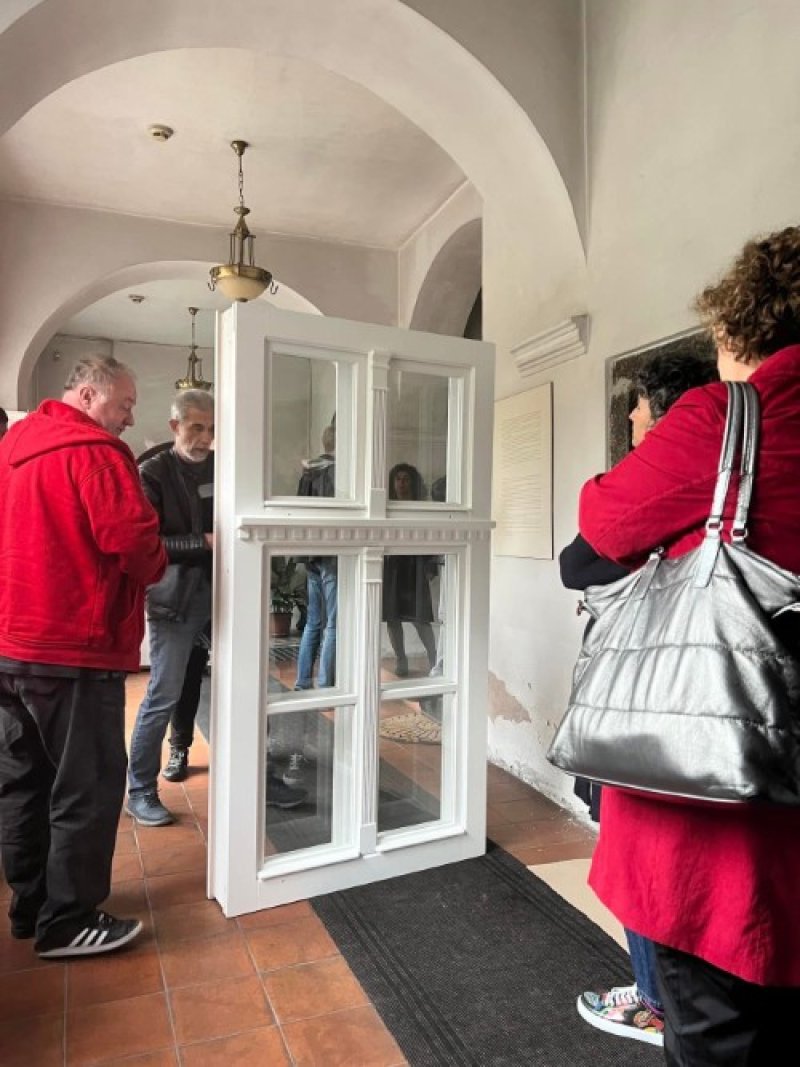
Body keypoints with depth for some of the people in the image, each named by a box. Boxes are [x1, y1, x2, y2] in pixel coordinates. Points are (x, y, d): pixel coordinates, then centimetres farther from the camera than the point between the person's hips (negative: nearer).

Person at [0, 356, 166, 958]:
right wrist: (154, 568, -3)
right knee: (87, 786, 3)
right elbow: (132, 540, -24)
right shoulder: (94, 451, -14)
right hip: (73, 648, -9)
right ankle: (68, 922, 15)